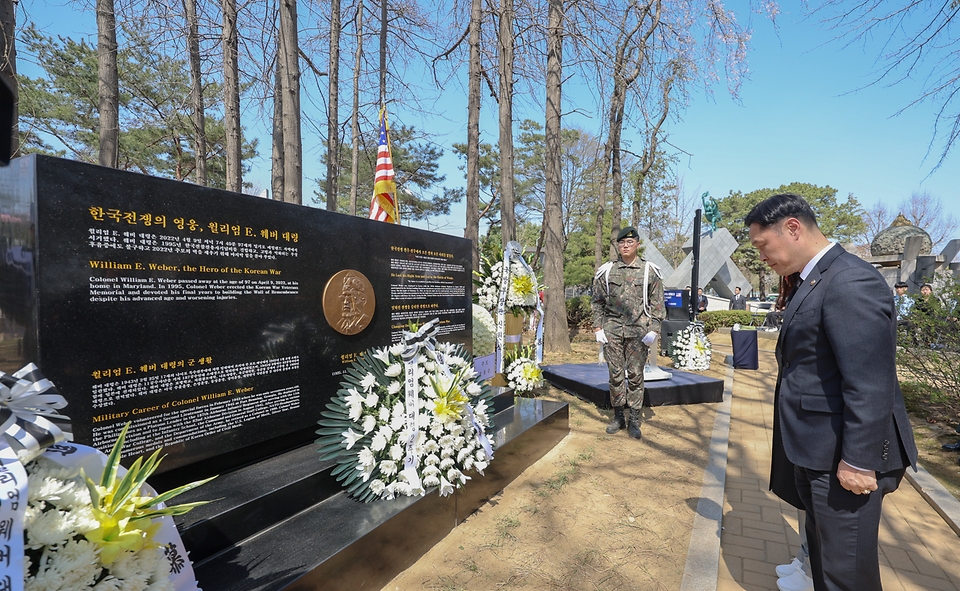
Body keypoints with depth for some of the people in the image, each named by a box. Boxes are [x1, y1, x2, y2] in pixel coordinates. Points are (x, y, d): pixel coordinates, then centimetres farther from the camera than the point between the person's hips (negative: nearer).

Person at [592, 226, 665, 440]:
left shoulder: (650, 271, 4)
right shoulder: (606, 271, 6)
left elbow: (657, 303, 3)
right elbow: (597, 302, 8)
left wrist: (653, 330, -5)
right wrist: (598, 328, 1)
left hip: (639, 332, -1)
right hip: (612, 331, 1)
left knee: (636, 375, 4)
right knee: (615, 374, 6)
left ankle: (634, 420, 15)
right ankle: (618, 416, 20)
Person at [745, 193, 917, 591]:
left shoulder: (851, 283, -22)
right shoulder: (813, 280, 9)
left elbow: (870, 386, -24)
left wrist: (859, 462, -20)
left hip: (843, 457, -9)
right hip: (817, 451, 10)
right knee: (822, 552, 24)